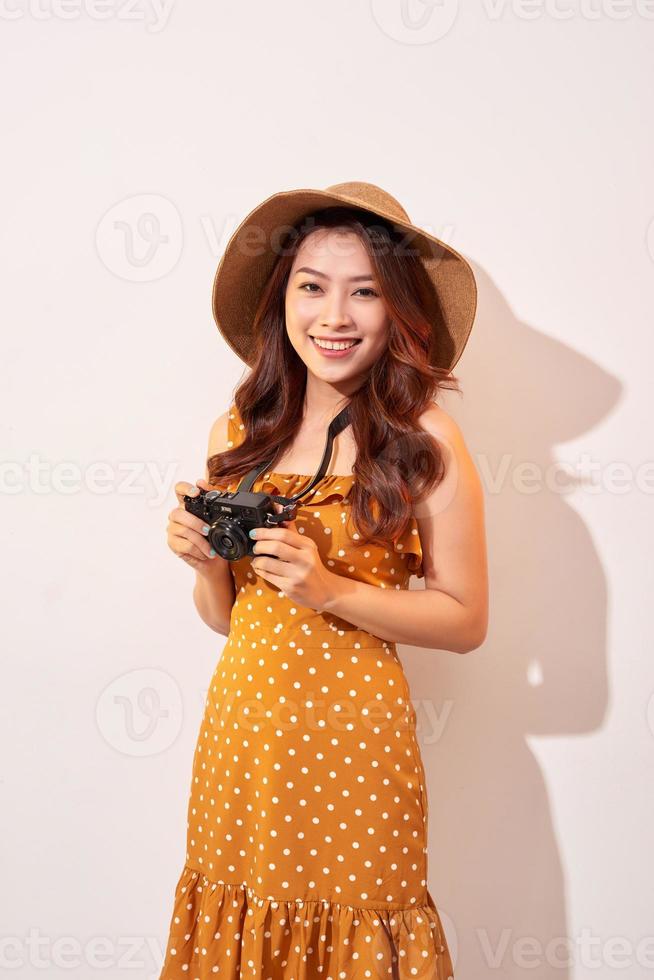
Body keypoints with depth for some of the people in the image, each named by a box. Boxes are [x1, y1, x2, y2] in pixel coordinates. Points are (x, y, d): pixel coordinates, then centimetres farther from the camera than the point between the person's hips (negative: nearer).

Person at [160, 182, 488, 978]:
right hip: (238, 723, 4)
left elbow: (465, 621, -7)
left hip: (351, 733, -4)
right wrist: (205, 561, -9)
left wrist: (331, 589, -17)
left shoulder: (424, 439, -10)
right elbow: (225, 616, 11)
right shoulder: (236, 434, 2)